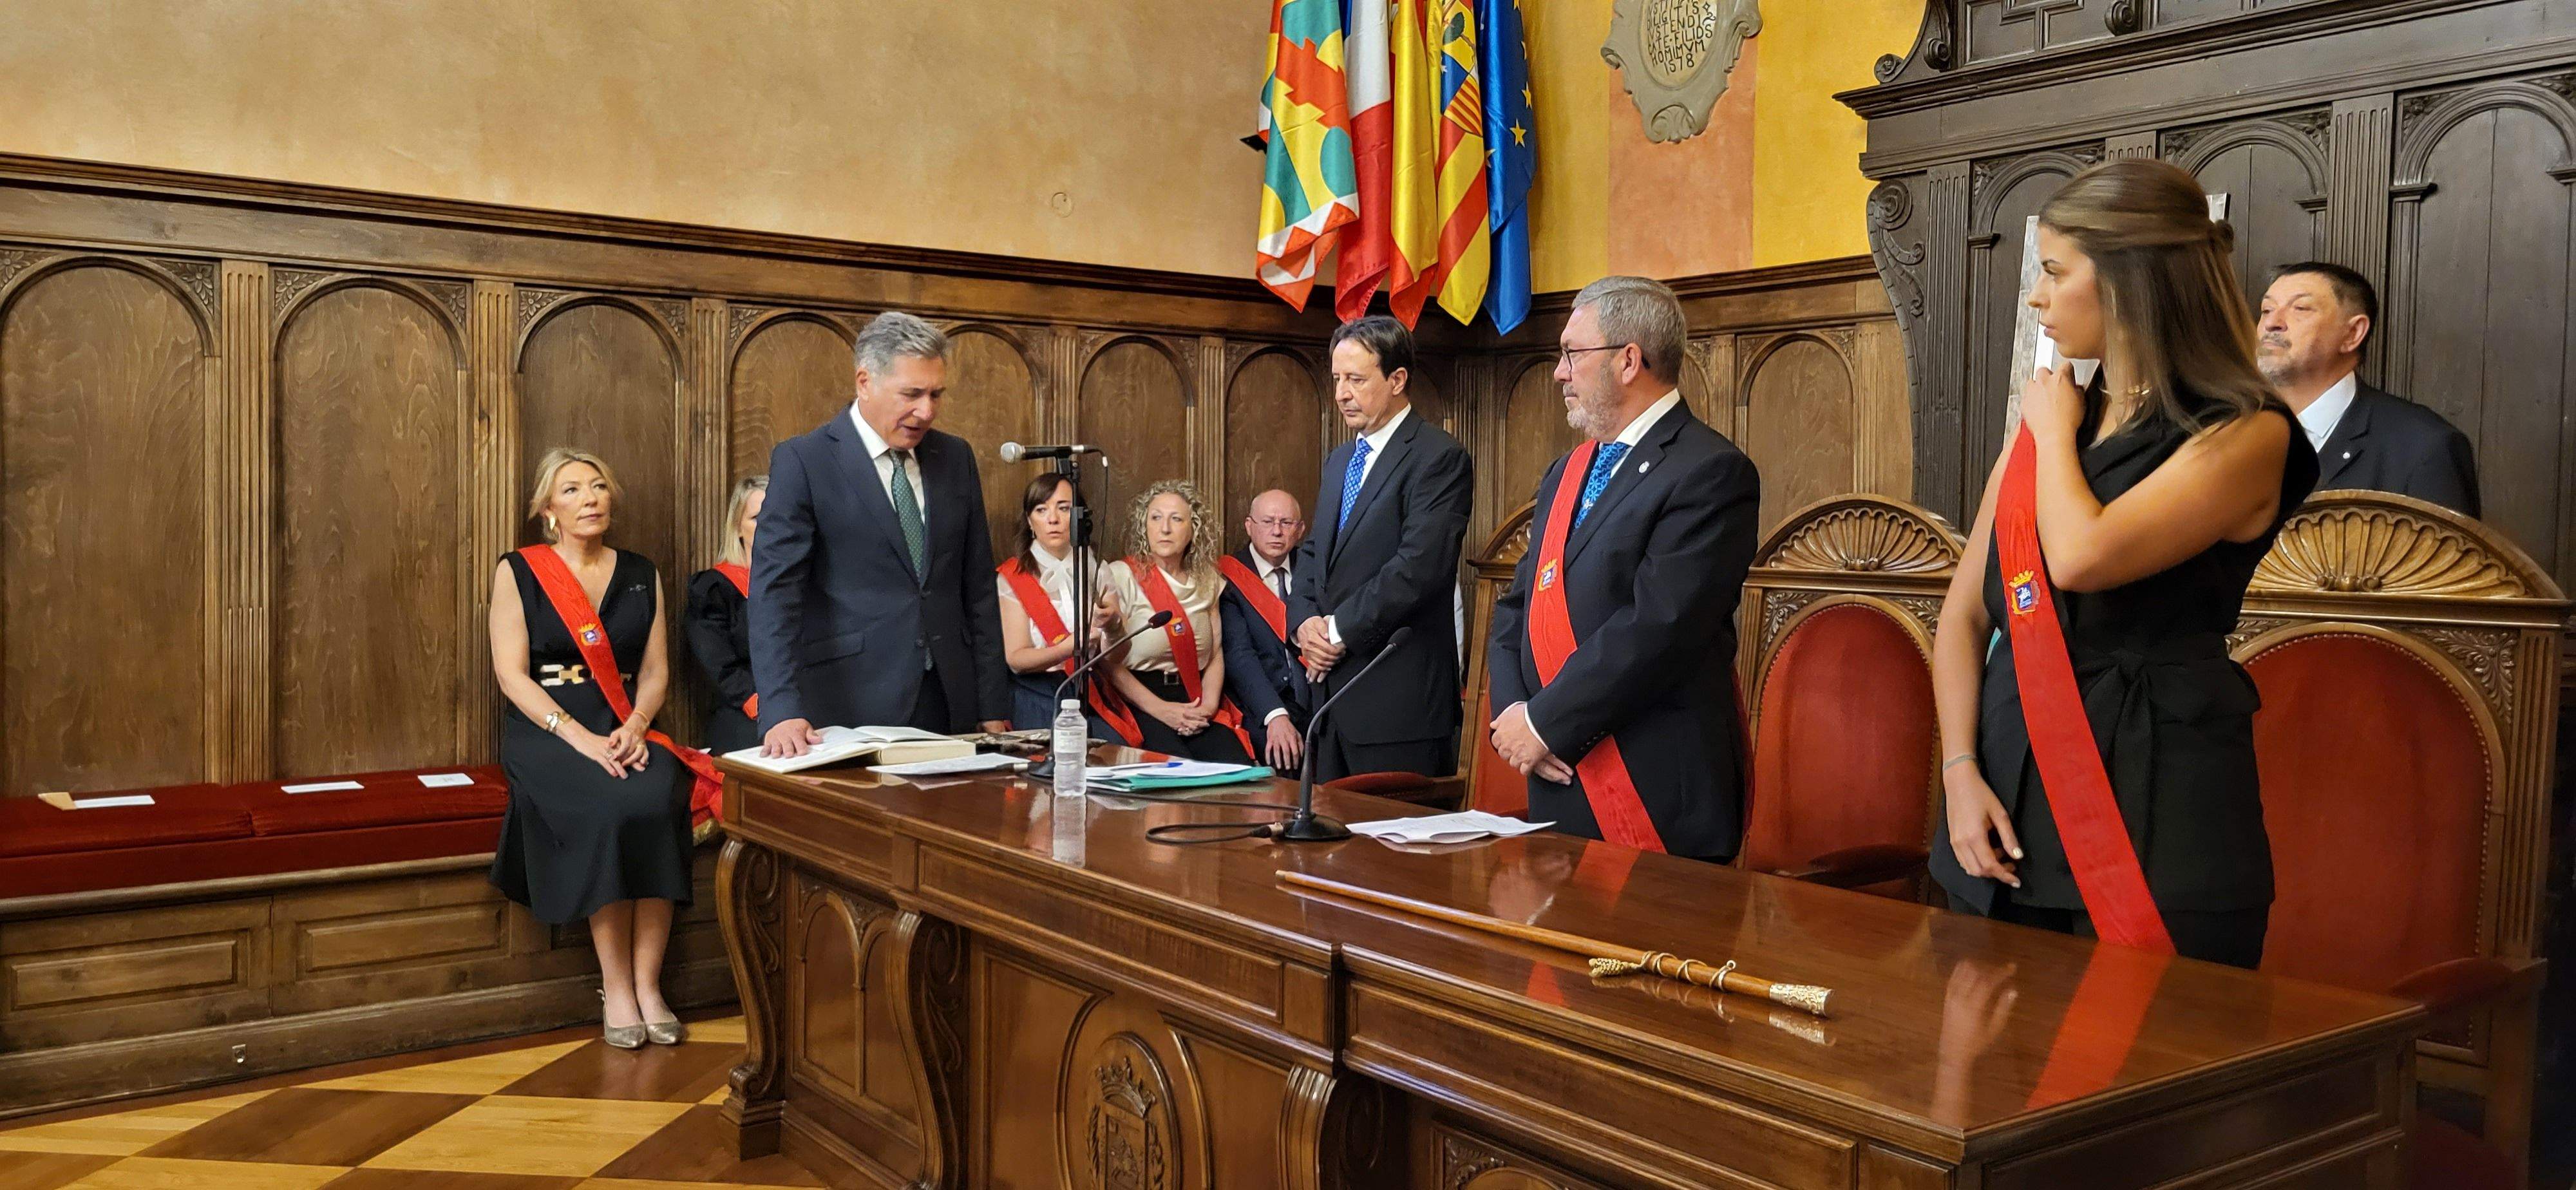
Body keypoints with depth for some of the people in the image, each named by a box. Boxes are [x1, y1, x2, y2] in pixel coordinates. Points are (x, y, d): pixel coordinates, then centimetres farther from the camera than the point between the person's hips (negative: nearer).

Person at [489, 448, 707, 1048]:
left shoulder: (641, 575, 15)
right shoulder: (518, 572, 5)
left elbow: (656, 670, 9)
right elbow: (511, 672, -5)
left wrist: (636, 726, -12)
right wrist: (579, 736, -18)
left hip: (629, 731, 3)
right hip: (546, 730, -2)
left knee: (658, 804, -31)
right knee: (607, 810, -33)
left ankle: (647, 986, -26)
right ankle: (616, 990, -25)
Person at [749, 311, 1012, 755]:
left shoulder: (955, 458, 10)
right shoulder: (802, 461, -5)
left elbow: (978, 588, 12)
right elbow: (774, 591, -12)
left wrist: (993, 706, 7)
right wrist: (783, 711, -24)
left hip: (949, 705, 5)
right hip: (852, 709, -4)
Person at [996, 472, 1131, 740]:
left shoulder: (1096, 570, 12)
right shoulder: (1012, 579, 2)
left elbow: (1114, 658, 8)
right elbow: (1016, 659, -6)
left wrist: (1112, 625, -15)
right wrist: (1068, 648, -23)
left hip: (1093, 696, 3)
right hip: (1039, 700, -3)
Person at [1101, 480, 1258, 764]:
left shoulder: (1207, 580, 15)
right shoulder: (1121, 576, -1)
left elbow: (1216, 655, 12)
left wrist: (1209, 706, -6)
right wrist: (1161, 710, -15)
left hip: (1198, 704, 4)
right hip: (1141, 706, -4)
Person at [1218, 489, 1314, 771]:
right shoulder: (1228, 579, 1)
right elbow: (1238, 654, -11)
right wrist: (1275, 715, -25)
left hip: (1314, 700, 4)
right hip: (1259, 709, -4)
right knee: (1285, 753, -32)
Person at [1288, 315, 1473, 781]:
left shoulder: (1439, 457, -10)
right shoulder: (1340, 460, 19)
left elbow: (1420, 565, -20)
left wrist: (1340, 629, -14)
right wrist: (1305, 622, 0)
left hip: (1399, 700, -8)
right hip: (1332, 687, 8)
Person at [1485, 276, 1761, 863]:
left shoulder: (1709, 473, -11)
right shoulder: (1565, 474, 16)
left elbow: (1657, 627, -20)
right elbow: (1516, 607, 16)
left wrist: (1545, 723, -15)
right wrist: (1513, 714, -2)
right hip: (1557, 782, 7)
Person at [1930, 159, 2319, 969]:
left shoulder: (2244, 436, -8)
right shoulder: (2042, 423, 12)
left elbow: (2081, 558, -24)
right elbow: (1964, 612, 9)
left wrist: (2057, 429, -5)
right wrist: (1961, 772, -4)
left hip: (2157, 812, -6)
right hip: (2010, 809, 6)